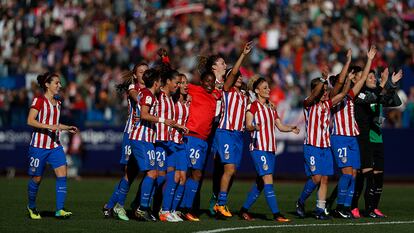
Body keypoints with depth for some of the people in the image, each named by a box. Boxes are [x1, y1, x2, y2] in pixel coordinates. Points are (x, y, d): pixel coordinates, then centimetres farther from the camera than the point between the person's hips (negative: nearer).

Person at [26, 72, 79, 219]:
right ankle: (31, 207, 27)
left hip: (55, 145, 6)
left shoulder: (57, 103, 13)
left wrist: (67, 128, 12)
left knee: (62, 174, -11)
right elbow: (30, 121, -18)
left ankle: (60, 210, -14)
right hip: (39, 145, -6)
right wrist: (49, 126, -26)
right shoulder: (39, 101, -9)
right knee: (36, 178, 5)